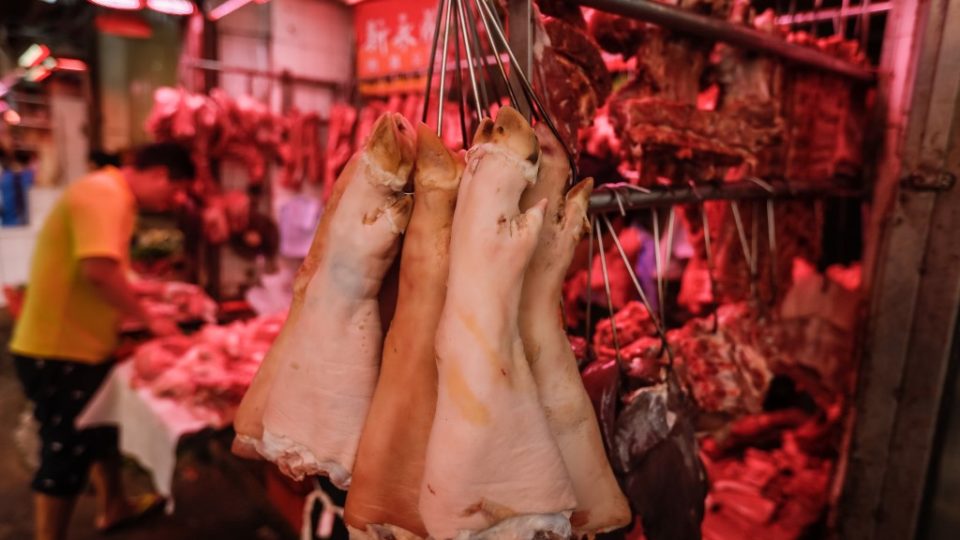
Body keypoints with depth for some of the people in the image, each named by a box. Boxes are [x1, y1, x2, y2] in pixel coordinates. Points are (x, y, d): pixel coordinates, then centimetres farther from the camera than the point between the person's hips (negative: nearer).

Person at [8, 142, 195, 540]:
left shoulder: (115, 197, 13)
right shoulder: (103, 194, -20)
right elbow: (100, 271, -32)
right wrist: (149, 321, -20)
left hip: (80, 344, 11)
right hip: (58, 351, -11)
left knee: (103, 429, 24)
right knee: (66, 452, 3)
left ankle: (113, 507, 42)